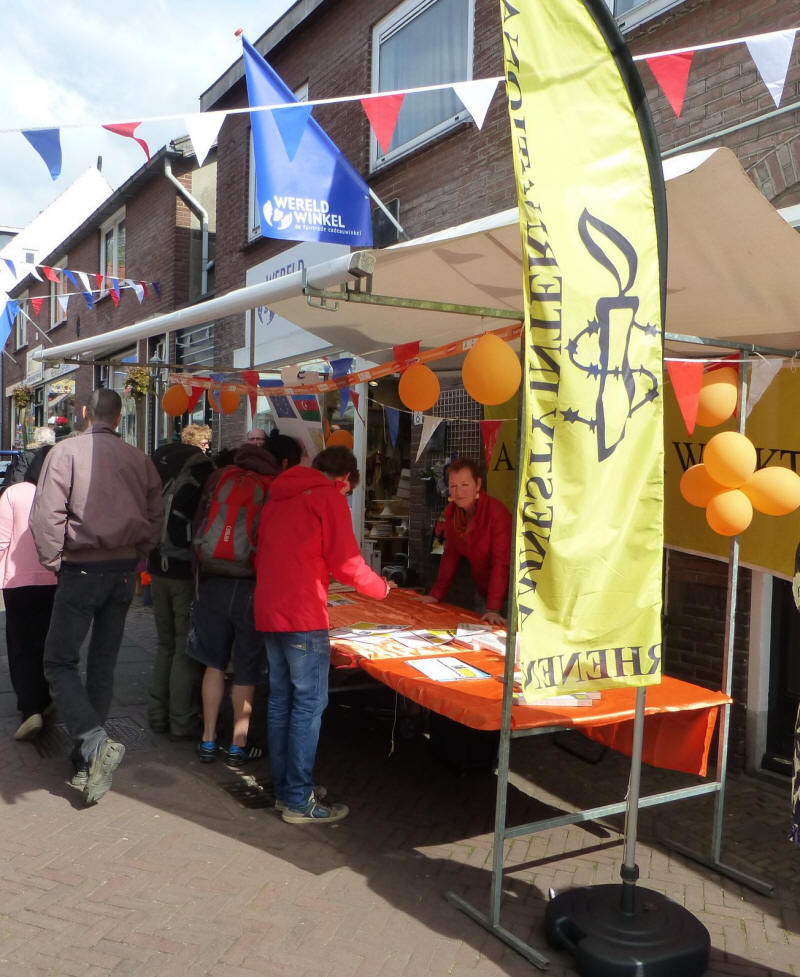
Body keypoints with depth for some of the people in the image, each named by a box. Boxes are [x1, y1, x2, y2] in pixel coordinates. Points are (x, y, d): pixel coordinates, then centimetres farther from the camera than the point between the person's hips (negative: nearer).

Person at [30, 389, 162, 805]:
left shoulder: (66, 451, -8)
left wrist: (53, 562, -1)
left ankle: (94, 742, -19)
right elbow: (154, 520, 7)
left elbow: (47, 513, -13)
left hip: (82, 571, -5)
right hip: (124, 574, 5)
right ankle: (87, 763, 20)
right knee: (102, 665, 13)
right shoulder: (140, 460, 5)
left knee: (60, 662, 2)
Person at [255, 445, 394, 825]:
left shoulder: (278, 495, 17)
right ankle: (299, 802, 2)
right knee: (309, 704, -2)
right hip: (303, 616, -8)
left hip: (268, 612, 8)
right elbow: (346, 563, -11)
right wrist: (381, 587, 4)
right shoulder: (330, 497, -6)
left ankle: (284, 789, 22)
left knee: (280, 700, 14)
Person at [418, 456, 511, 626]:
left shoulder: (497, 511, -25)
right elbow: (450, 555, 6)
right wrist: (436, 594, 1)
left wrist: (493, 609, -31)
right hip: (484, 590, 6)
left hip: (506, 592, -6)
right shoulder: (451, 512, -4)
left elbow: (501, 562, -27)